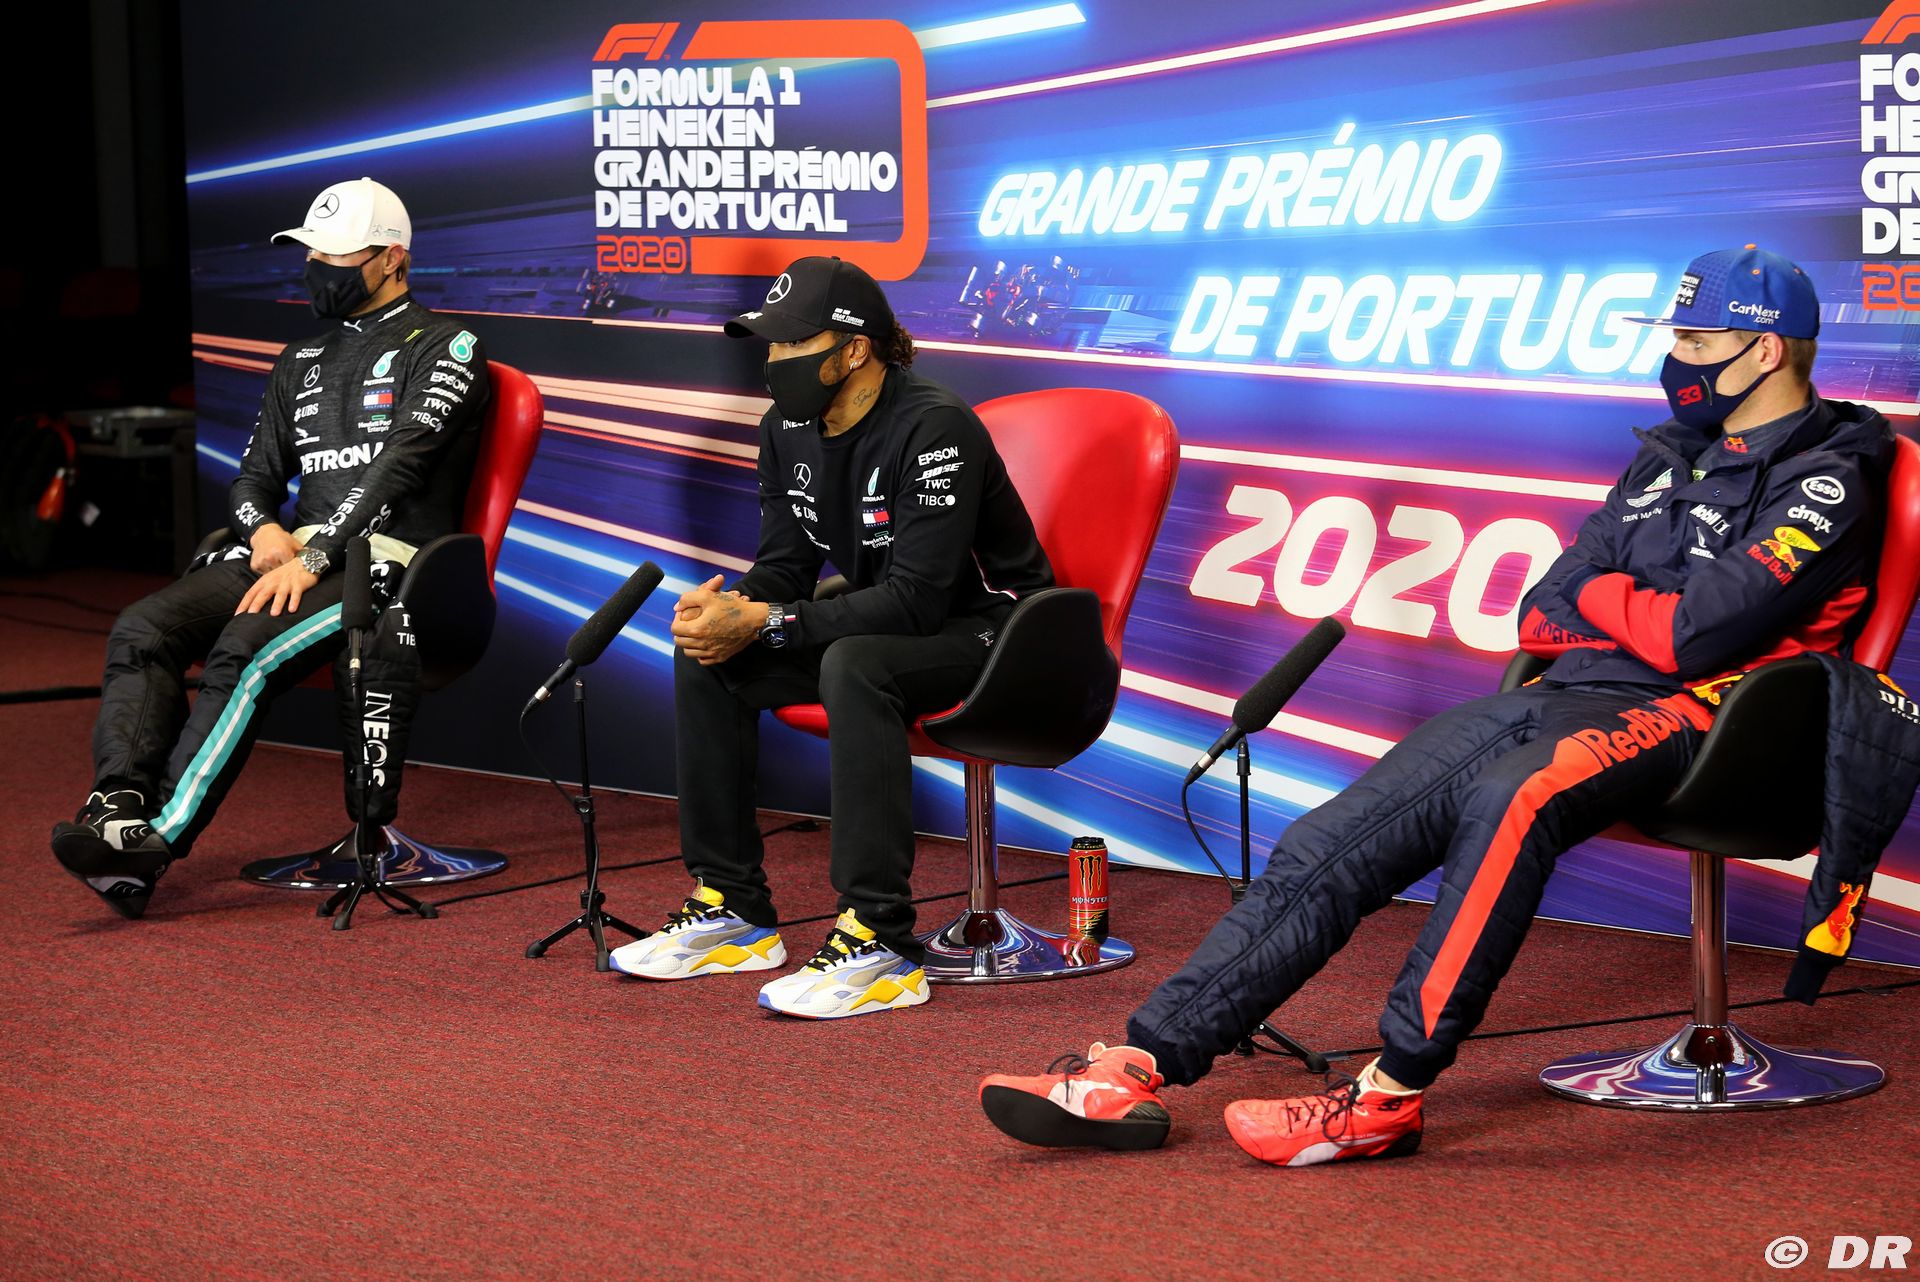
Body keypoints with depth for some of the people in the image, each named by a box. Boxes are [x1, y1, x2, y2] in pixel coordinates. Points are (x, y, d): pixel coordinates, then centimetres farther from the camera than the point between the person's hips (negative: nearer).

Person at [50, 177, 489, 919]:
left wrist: (312, 558, -22)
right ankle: (119, 808, -32)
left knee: (244, 650, -32)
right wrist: (265, 531, -3)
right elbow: (255, 477, 22)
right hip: (294, 553, 7)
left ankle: (159, 842, -37)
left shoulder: (443, 351, 0)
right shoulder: (302, 361, 23)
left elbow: (398, 466, -13)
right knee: (142, 630, -18)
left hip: (383, 561, -7)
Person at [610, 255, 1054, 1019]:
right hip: (886, 626, 9)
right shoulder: (790, 429, 1)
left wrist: (763, 623, -31)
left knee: (853, 665, -37)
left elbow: (916, 599, -30)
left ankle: (881, 947, -35)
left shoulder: (934, 429, -25)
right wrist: (729, 607, -19)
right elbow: (785, 564, 6)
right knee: (705, 659, -5)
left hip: (987, 633, -9)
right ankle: (733, 912, 1)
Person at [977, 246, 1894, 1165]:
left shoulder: (1827, 481, -2)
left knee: (1509, 798, -39)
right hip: (1564, 695, 8)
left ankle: (1391, 1094, -37)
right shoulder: (1669, 452, 24)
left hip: (1678, 713, -7)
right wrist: (1645, 619, -2)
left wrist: (1598, 596, 4)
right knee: (1330, 840, -10)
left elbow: (1699, 635, -15)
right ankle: (1141, 1068, -16)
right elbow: (1543, 612, 19)